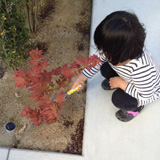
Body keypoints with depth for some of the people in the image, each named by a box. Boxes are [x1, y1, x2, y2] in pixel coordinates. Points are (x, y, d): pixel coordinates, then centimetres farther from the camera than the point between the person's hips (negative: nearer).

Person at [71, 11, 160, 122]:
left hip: (149, 91, -5)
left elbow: (145, 96, -31)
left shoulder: (141, 70, -48)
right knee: (105, 69, -17)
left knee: (119, 99, -26)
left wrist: (121, 83, -27)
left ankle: (137, 106, 10)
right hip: (128, 77, 6)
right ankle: (115, 82, 18)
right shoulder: (114, 51, -30)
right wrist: (82, 78, -9)